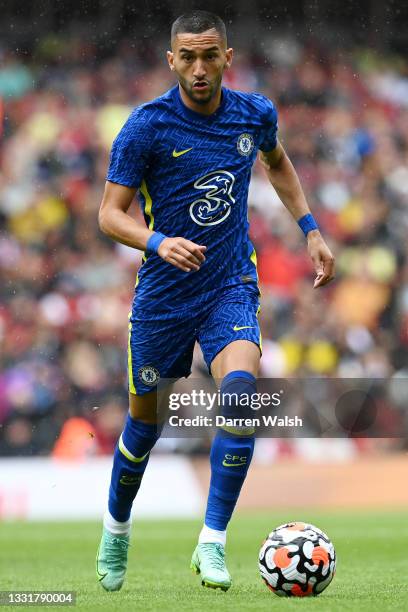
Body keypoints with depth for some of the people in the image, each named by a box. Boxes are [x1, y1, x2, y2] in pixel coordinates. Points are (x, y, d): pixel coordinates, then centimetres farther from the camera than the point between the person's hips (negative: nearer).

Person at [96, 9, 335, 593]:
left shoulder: (256, 113, -1)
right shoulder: (146, 125, -13)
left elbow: (277, 161, 23)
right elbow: (110, 213, -11)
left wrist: (310, 229, 16)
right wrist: (158, 242, -30)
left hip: (231, 286, 1)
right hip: (163, 293, -1)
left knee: (239, 388, -25)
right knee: (147, 419, 9)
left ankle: (212, 542, -20)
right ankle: (116, 527, 38)